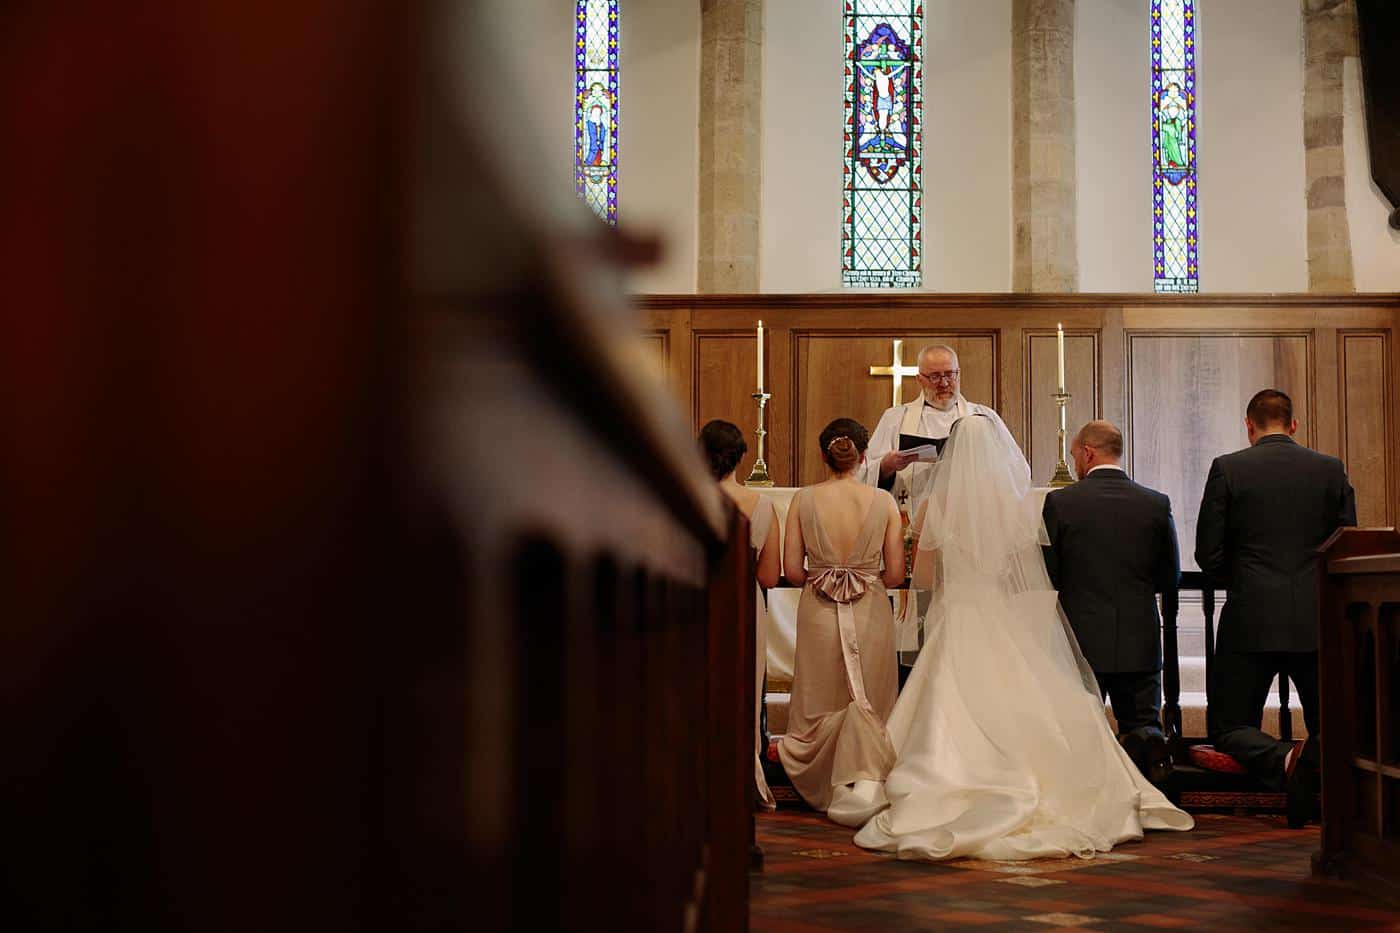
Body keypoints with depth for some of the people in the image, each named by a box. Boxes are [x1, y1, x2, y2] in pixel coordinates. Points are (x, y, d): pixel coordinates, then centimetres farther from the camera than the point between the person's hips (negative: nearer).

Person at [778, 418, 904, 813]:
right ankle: (867, 774, -12)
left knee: (818, 708, 14)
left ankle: (832, 789, -3)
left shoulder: (803, 500, -5)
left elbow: (791, 571, -4)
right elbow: (895, 574, -3)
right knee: (871, 705, 11)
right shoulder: (883, 501, -5)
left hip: (818, 613, 0)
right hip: (871, 614, 0)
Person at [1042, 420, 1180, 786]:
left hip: (1082, 639, -2)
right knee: (1143, 723, 16)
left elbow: (1047, 575, -4)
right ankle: (1146, 742, -18)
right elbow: (1170, 579, 7)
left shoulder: (1059, 502, -7)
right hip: (1140, 641, 2)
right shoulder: (1157, 504, 0)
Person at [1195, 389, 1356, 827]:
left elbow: (1208, 554, -2)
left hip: (1251, 621, -2)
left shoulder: (1227, 468, -2)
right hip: (1318, 623, 2)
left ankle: (1285, 760, -26)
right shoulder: (1331, 469, 5)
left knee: (1228, 727, 8)